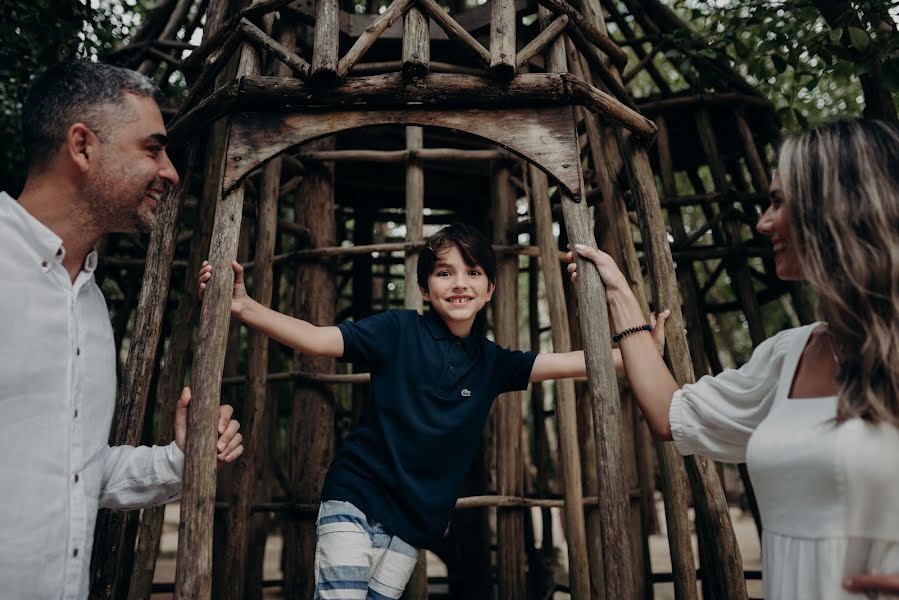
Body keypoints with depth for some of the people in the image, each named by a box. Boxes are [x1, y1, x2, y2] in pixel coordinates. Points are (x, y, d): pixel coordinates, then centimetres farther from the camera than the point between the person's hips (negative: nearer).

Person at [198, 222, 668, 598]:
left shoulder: (490, 363, 6)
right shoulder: (400, 331, -6)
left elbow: (574, 362, 3)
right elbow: (317, 340, -14)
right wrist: (243, 307, -27)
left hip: (412, 524, 4)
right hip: (356, 500, -4)